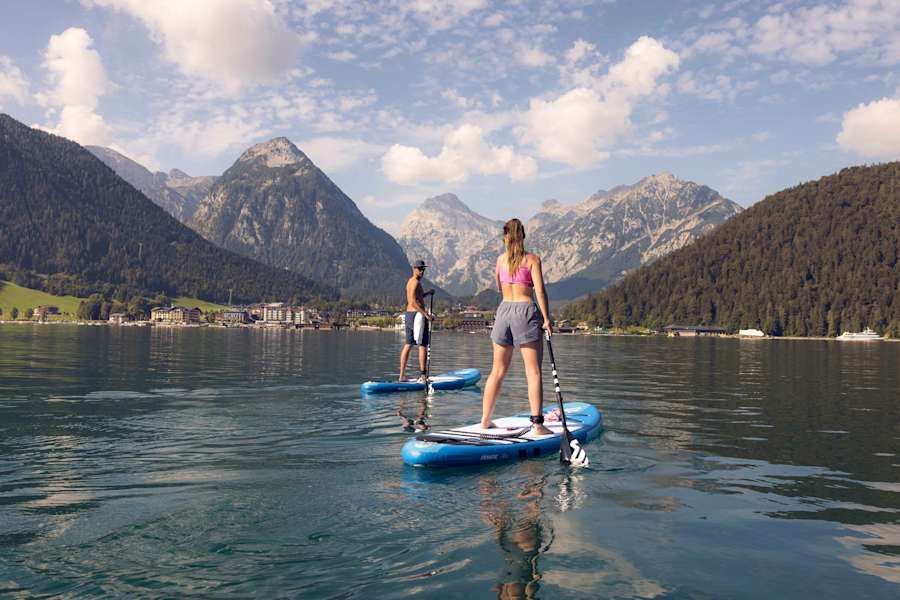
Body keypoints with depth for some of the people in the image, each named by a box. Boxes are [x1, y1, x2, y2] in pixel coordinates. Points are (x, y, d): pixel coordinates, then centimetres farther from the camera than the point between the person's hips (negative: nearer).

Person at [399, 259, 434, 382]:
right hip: (417, 315, -10)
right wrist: (426, 314, -23)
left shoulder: (410, 281, 17)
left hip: (409, 314, 10)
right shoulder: (416, 282, -14)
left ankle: (402, 375, 10)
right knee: (422, 345, -4)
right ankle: (422, 375, -4)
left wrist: (427, 293, 23)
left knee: (408, 345, 9)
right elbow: (413, 302, -24)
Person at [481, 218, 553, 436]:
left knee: (497, 371, 12)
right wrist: (546, 318, -7)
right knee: (533, 372, -3)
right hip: (526, 311, -4)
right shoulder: (532, 259, -2)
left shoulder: (501, 259, 10)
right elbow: (540, 290, -10)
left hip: (504, 310, 4)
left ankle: (485, 420, 18)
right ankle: (537, 424, -7)